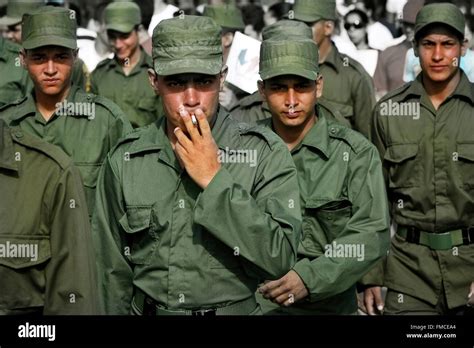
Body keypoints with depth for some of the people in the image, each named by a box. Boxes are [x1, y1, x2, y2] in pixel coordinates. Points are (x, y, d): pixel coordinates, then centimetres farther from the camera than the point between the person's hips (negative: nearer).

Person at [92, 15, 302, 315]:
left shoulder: (266, 153, -14)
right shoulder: (124, 160, -6)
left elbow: (281, 258, -23)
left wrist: (214, 180, -25)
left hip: (241, 307, -2)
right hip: (146, 309, 2)